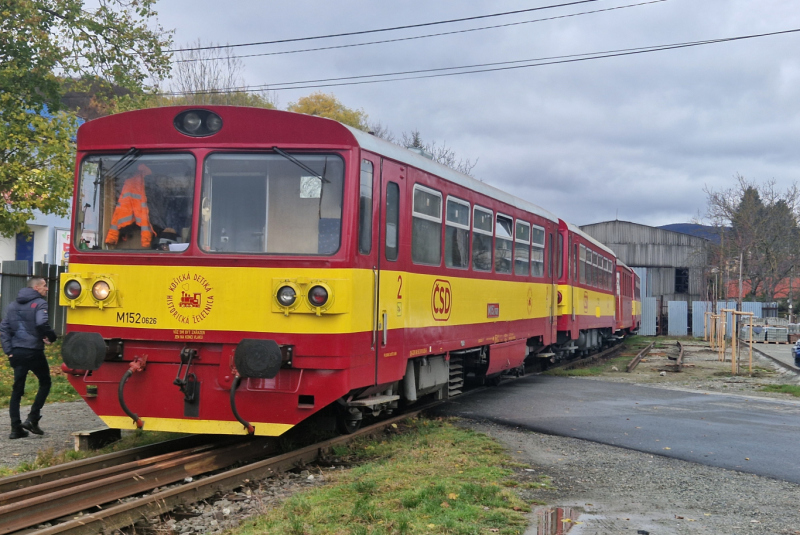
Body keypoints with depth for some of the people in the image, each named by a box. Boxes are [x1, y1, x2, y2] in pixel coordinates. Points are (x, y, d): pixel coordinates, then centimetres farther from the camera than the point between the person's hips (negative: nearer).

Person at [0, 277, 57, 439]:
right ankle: (32, 419, 1)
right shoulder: (39, 304, -7)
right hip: (34, 352, -6)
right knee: (45, 383, 12)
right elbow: (42, 323, -25)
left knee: (17, 390, 9)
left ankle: (16, 428, 6)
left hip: (17, 353, 6)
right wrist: (51, 337, -9)